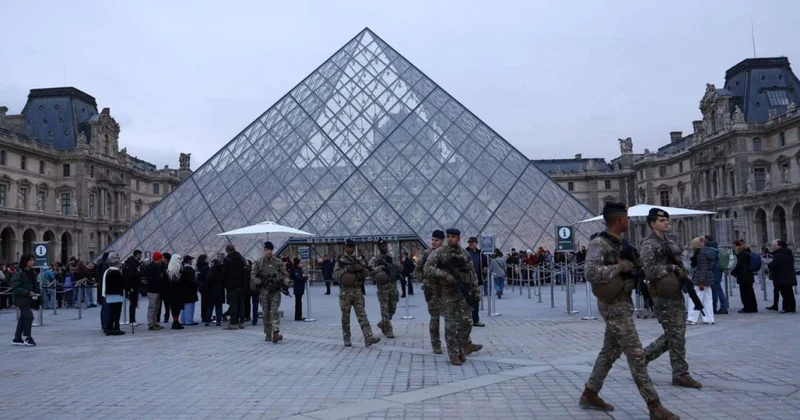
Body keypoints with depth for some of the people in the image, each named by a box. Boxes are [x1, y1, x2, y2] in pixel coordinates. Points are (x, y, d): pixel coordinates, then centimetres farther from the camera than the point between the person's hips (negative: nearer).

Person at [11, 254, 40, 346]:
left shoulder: (32, 273, 10)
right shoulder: (18, 274, -14)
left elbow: (35, 284, 20)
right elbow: (15, 288, -17)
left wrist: (38, 292, 2)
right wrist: (28, 292, -23)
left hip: (29, 300, 8)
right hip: (22, 300, -8)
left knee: (23, 318, 12)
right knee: (29, 317, -10)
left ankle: (17, 339, 20)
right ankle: (27, 338, 3)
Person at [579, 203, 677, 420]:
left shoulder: (620, 242, 11)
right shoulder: (599, 243, -18)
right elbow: (590, 271, -32)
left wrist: (635, 264, 5)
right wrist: (620, 267, -25)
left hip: (623, 302, 10)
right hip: (614, 305, -10)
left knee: (610, 351, 16)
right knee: (636, 354, -6)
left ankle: (589, 395, 27)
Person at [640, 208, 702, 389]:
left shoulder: (669, 242, 16)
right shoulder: (649, 244, -11)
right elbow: (648, 270, -19)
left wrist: (682, 273, 10)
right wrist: (671, 268, -19)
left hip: (676, 293, 9)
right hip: (663, 296, -9)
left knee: (673, 334, 13)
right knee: (676, 335, -4)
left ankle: (644, 355, 26)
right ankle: (680, 375, 6)